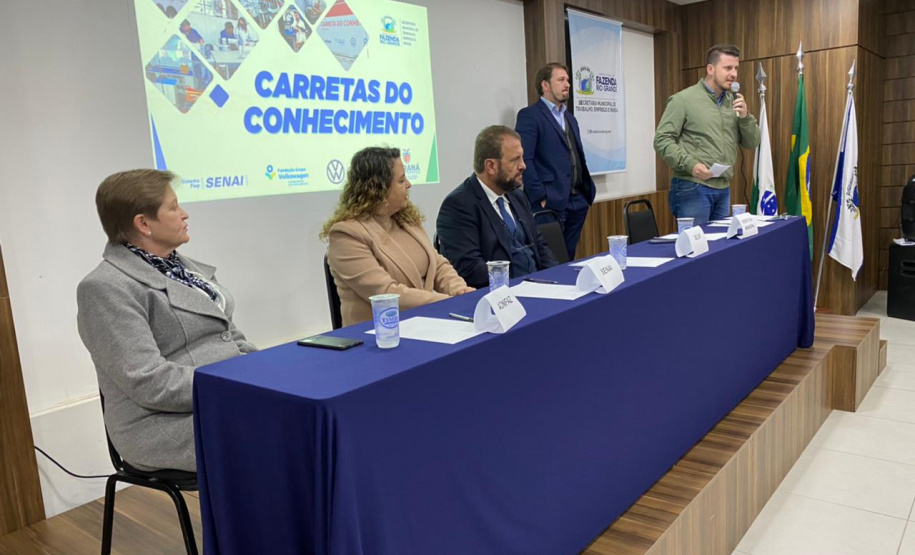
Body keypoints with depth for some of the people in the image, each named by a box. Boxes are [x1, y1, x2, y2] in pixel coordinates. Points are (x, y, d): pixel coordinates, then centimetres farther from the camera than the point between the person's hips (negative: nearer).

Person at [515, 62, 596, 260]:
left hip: (578, 200, 8)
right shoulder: (529, 115, -5)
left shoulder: (570, 118, 21)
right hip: (550, 202, -7)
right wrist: (540, 197, -18)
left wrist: (588, 190, 12)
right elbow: (524, 160, -14)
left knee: (568, 258, 11)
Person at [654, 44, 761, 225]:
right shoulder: (683, 99, -5)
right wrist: (690, 164, -22)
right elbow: (662, 140, -11)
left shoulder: (734, 102, 14)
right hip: (692, 188, -7)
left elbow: (752, 143, 14)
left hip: (723, 190, 7)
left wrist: (745, 117, -4)